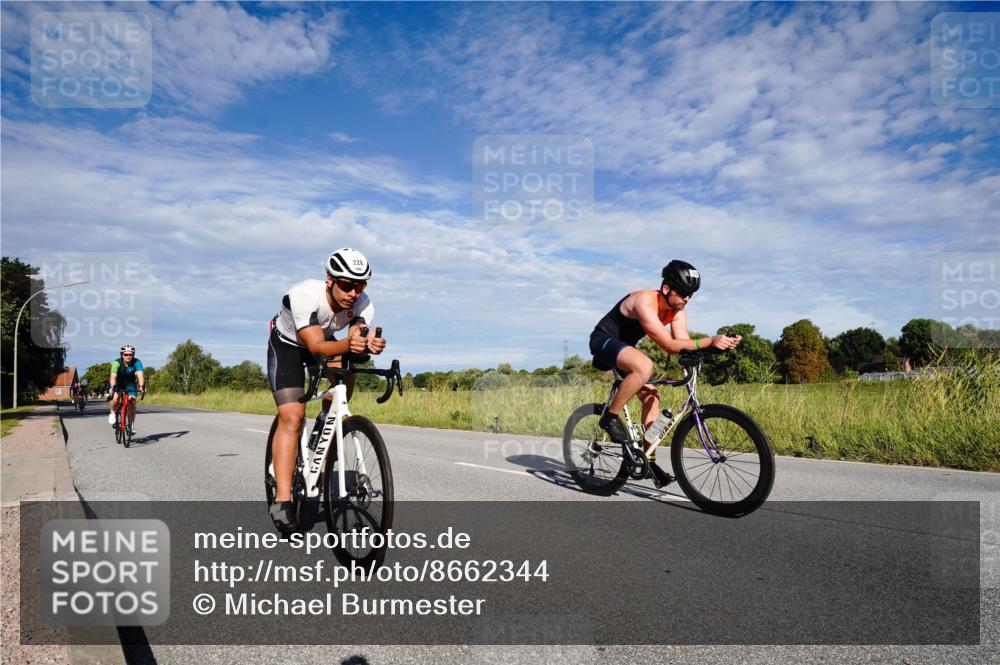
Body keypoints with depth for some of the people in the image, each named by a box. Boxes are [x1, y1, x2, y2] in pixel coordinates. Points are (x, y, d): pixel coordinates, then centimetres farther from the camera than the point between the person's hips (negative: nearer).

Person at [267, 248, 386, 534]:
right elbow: (316, 347, -42)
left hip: (324, 340, 4)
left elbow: (357, 338, -36)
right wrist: (348, 344, -62)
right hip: (287, 343, -4)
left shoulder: (364, 306, -25)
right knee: (292, 416, -18)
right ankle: (282, 501, -17)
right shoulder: (304, 294, -37)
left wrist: (368, 345, -60)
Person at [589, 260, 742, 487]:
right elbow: (668, 345, -36)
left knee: (651, 396, -1)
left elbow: (683, 342, -14)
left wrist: (720, 343, -28)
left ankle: (648, 459, 8)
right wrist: (709, 341, -42)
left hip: (624, 347, 9)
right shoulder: (645, 302, -31)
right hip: (603, 340, -9)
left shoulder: (677, 309, -5)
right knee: (645, 366, -35)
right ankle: (610, 417, -20)